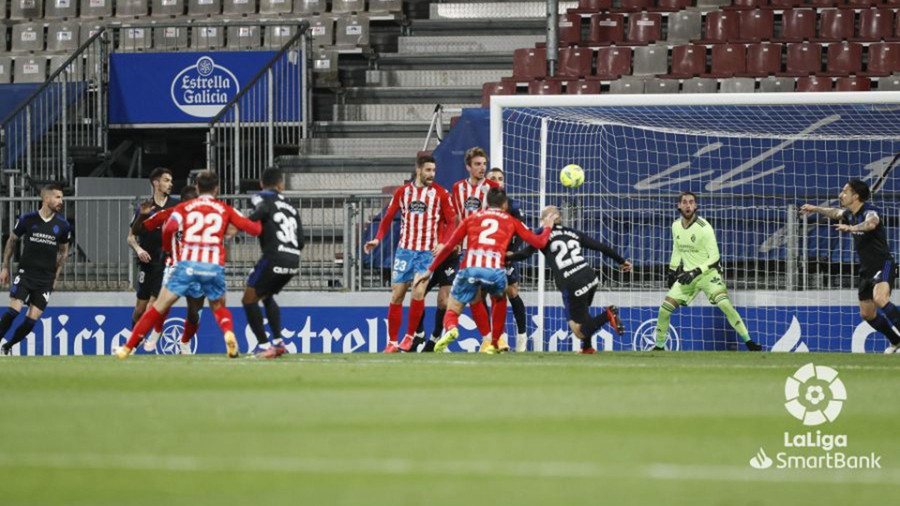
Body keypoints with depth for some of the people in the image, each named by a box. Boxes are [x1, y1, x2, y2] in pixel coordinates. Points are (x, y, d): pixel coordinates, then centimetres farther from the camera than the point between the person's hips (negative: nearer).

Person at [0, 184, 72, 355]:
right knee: (14, 310, -18)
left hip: (46, 279, 2)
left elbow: (63, 251, 15)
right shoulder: (27, 219, -4)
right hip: (25, 273, -2)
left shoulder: (63, 225, 0)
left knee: (32, 319, -5)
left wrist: (56, 276, 11)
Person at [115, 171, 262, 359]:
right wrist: (259, 223, 33)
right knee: (218, 307, 25)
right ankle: (229, 333, -7)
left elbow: (169, 228, -4)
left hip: (187, 264, -1)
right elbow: (254, 228, 9)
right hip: (214, 266, 1)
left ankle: (127, 348, 9)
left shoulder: (184, 207, 13)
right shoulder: (225, 209, 15)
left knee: (159, 307, 8)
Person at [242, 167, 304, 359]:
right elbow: (300, 242, 19)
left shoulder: (261, 198, 7)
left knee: (249, 299, 5)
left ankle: (264, 345, -5)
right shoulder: (291, 208, 23)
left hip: (274, 257, -6)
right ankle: (278, 342, 17)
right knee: (267, 296, 28)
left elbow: (262, 211, -19)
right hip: (294, 261, 6)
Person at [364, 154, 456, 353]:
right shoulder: (402, 192, 7)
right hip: (404, 250, 2)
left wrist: (443, 243, -14)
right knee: (396, 296, 0)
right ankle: (392, 342, 8)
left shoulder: (440, 193, 1)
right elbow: (388, 217, 10)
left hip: (428, 252, -2)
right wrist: (378, 239, -4)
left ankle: (410, 336, 0)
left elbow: (451, 221, 2)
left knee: (418, 293, -16)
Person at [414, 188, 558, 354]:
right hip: (495, 270, 0)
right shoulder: (510, 221, 23)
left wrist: (429, 270, 27)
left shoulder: (472, 218, 25)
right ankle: (494, 344, 30)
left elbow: (448, 246, 21)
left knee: (452, 311, 10)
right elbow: (539, 242, 23)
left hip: (469, 268, 0)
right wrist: (547, 227, 44)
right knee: (499, 301, 33)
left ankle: (451, 329, -25)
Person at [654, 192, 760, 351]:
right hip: (687, 275, 5)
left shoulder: (704, 227, -17)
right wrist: (672, 270, 17)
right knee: (664, 309, -3)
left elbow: (714, 257, -15)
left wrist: (697, 271, -24)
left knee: (724, 303, -26)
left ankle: (748, 342, -20)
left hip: (707, 272, -5)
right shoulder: (676, 226, 2)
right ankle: (659, 346, 16)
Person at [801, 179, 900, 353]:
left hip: (883, 265, -9)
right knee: (867, 313, 11)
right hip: (866, 269, 9)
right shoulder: (850, 214, 9)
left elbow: (871, 223, -43)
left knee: (879, 299, -35)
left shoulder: (869, 211, -18)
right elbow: (835, 213, 33)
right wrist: (815, 209, 45)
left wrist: (851, 228, -60)